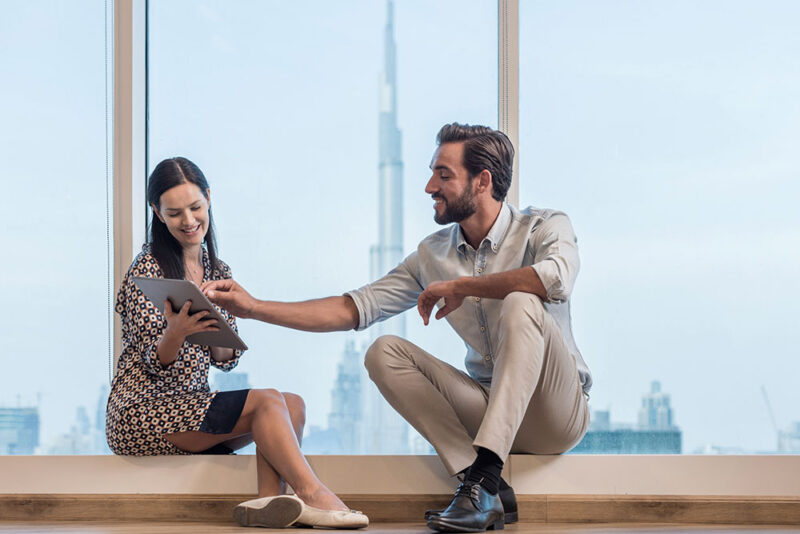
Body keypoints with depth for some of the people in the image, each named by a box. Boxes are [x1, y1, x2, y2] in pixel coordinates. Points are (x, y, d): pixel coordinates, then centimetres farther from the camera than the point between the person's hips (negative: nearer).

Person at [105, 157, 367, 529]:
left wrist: (218, 330, -14)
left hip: (192, 408, 7)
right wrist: (175, 335, -34)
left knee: (294, 404, -12)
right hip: (141, 412, -7)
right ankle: (313, 495, -22)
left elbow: (225, 361, 8)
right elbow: (154, 363, -11)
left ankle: (269, 500, -29)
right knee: (268, 402, -22)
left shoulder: (217, 272, 12)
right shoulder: (148, 269, -7)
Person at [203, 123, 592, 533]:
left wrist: (458, 286, -21)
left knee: (521, 303, -31)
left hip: (555, 413, -5)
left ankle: (484, 477, -38)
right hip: (488, 408, 5)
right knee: (384, 352, -13)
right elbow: (353, 309, 4)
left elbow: (556, 277, -32)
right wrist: (254, 308, -5)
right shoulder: (433, 254, 6)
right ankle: (480, 485, -25)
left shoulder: (543, 228, -8)